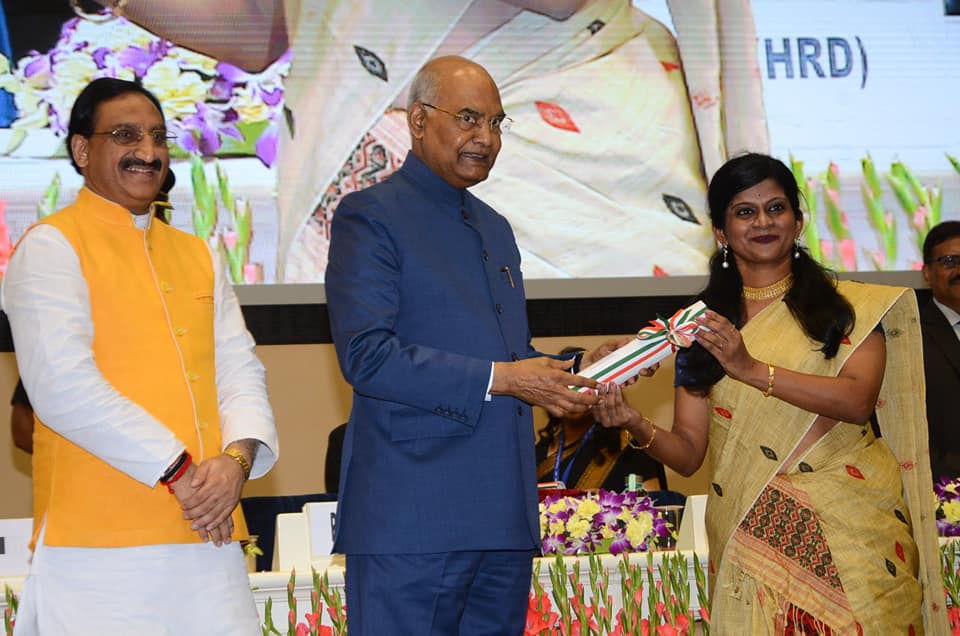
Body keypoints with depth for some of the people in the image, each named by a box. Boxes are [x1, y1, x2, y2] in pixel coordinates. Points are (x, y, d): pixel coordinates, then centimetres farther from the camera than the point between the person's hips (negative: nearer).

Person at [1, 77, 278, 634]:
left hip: (209, 533, 6)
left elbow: (240, 372, 14)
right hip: (100, 542, -6)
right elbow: (63, 385, -13)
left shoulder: (198, 256, 19)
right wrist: (178, 470, -13)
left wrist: (237, 457, -7)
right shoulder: (51, 247, -1)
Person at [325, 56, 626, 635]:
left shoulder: (495, 228, 23)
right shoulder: (370, 217, -3)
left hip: (504, 516, 8)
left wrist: (573, 371, 8)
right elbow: (366, 355, -15)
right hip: (412, 517, -7)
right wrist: (498, 379, -19)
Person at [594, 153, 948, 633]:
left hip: (851, 530, -1)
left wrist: (752, 369, -22)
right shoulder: (702, 324, 10)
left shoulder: (852, 305, 4)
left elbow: (858, 400, -13)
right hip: (753, 535, 1)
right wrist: (637, 426, -15)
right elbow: (688, 452, 6)